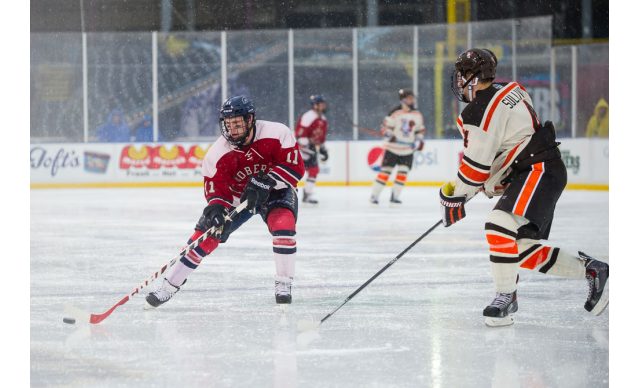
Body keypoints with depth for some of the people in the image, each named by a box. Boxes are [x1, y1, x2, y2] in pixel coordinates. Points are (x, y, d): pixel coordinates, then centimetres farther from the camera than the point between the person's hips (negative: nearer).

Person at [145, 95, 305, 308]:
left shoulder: (277, 133, -26)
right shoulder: (218, 153, -21)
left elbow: (295, 166, -25)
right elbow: (215, 188, -16)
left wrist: (265, 183, -35)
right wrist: (216, 208, -38)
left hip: (275, 191, -2)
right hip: (236, 195, 2)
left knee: (283, 226, -30)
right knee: (206, 234, -9)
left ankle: (284, 284, -13)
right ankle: (169, 286, -1)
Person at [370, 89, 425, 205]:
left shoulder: (418, 115, 6)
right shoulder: (396, 113, -9)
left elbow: (420, 130, 17)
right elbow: (386, 125, -5)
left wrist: (419, 141, 4)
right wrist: (388, 134, -21)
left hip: (408, 150, 4)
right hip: (393, 148, -4)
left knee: (403, 173, -1)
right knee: (385, 171, -4)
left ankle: (395, 195, 10)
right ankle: (374, 195, 1)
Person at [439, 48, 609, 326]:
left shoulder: (479, 112, -16)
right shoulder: (509, 90, 13)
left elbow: (477, 164, -16)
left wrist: (455, 196, -2)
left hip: (538, 172, -10)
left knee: (500, 228, -23)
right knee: (523, 248, 10)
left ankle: (505, 298, -19)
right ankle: (590, 270, 17)